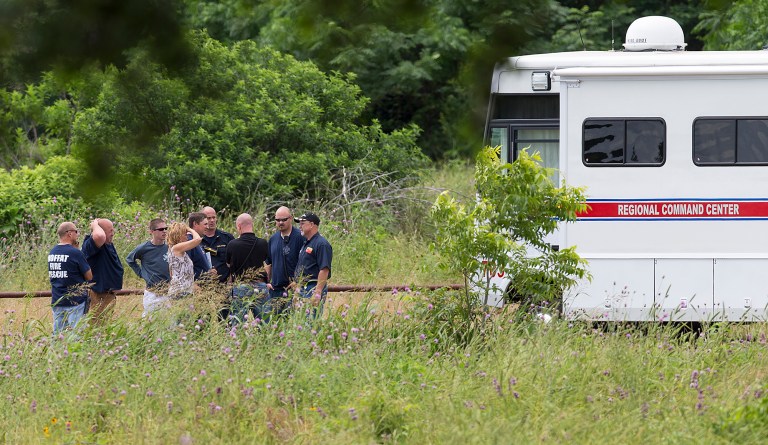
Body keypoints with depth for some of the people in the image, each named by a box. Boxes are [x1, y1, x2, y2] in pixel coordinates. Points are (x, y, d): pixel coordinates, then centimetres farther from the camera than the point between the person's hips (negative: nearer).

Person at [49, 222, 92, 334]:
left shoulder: (52, 252, 7)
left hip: (56, 301, 7)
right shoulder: (75, 253, -13)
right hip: (75, 301, -7)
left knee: (57, 335, 8)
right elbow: (89, 276, -8)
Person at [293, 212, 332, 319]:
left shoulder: (321, 244, -13)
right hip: (301, 289, 10)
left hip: (314, 289, -10)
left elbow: (324, 270, -19)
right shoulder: (305, 244, 18)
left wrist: (317, 293, -24)